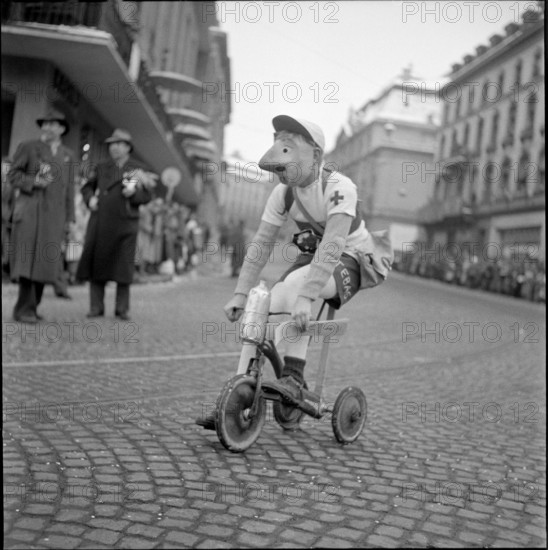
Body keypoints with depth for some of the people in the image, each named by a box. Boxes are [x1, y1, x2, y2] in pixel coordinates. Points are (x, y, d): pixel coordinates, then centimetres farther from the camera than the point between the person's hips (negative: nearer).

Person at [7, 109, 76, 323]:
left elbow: (69, 190, 14)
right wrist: (33, 181, -14)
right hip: (29, 210, -3)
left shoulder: (69, 156, 15)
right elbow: (13, 175, 4)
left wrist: (68, 219, 10)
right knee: (27, 258, -10)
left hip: (54, 214, 3)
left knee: (46, 260, 1)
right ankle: (25, 308, -8)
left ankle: (31, 307, 8)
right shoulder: (27, 147, 6)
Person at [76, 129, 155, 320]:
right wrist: (90, 198, 1)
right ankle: (96, 307, 11)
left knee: (123, 267, 0)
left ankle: (122, 308, 10)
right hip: (100, 223, 3)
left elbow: (147, 196, 2)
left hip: (125, 224, -3)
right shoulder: (102, 168, 16)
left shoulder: (139, 169, 7)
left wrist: (134, 193, -17)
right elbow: (87, 187, 21)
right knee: (96, 263, 2)